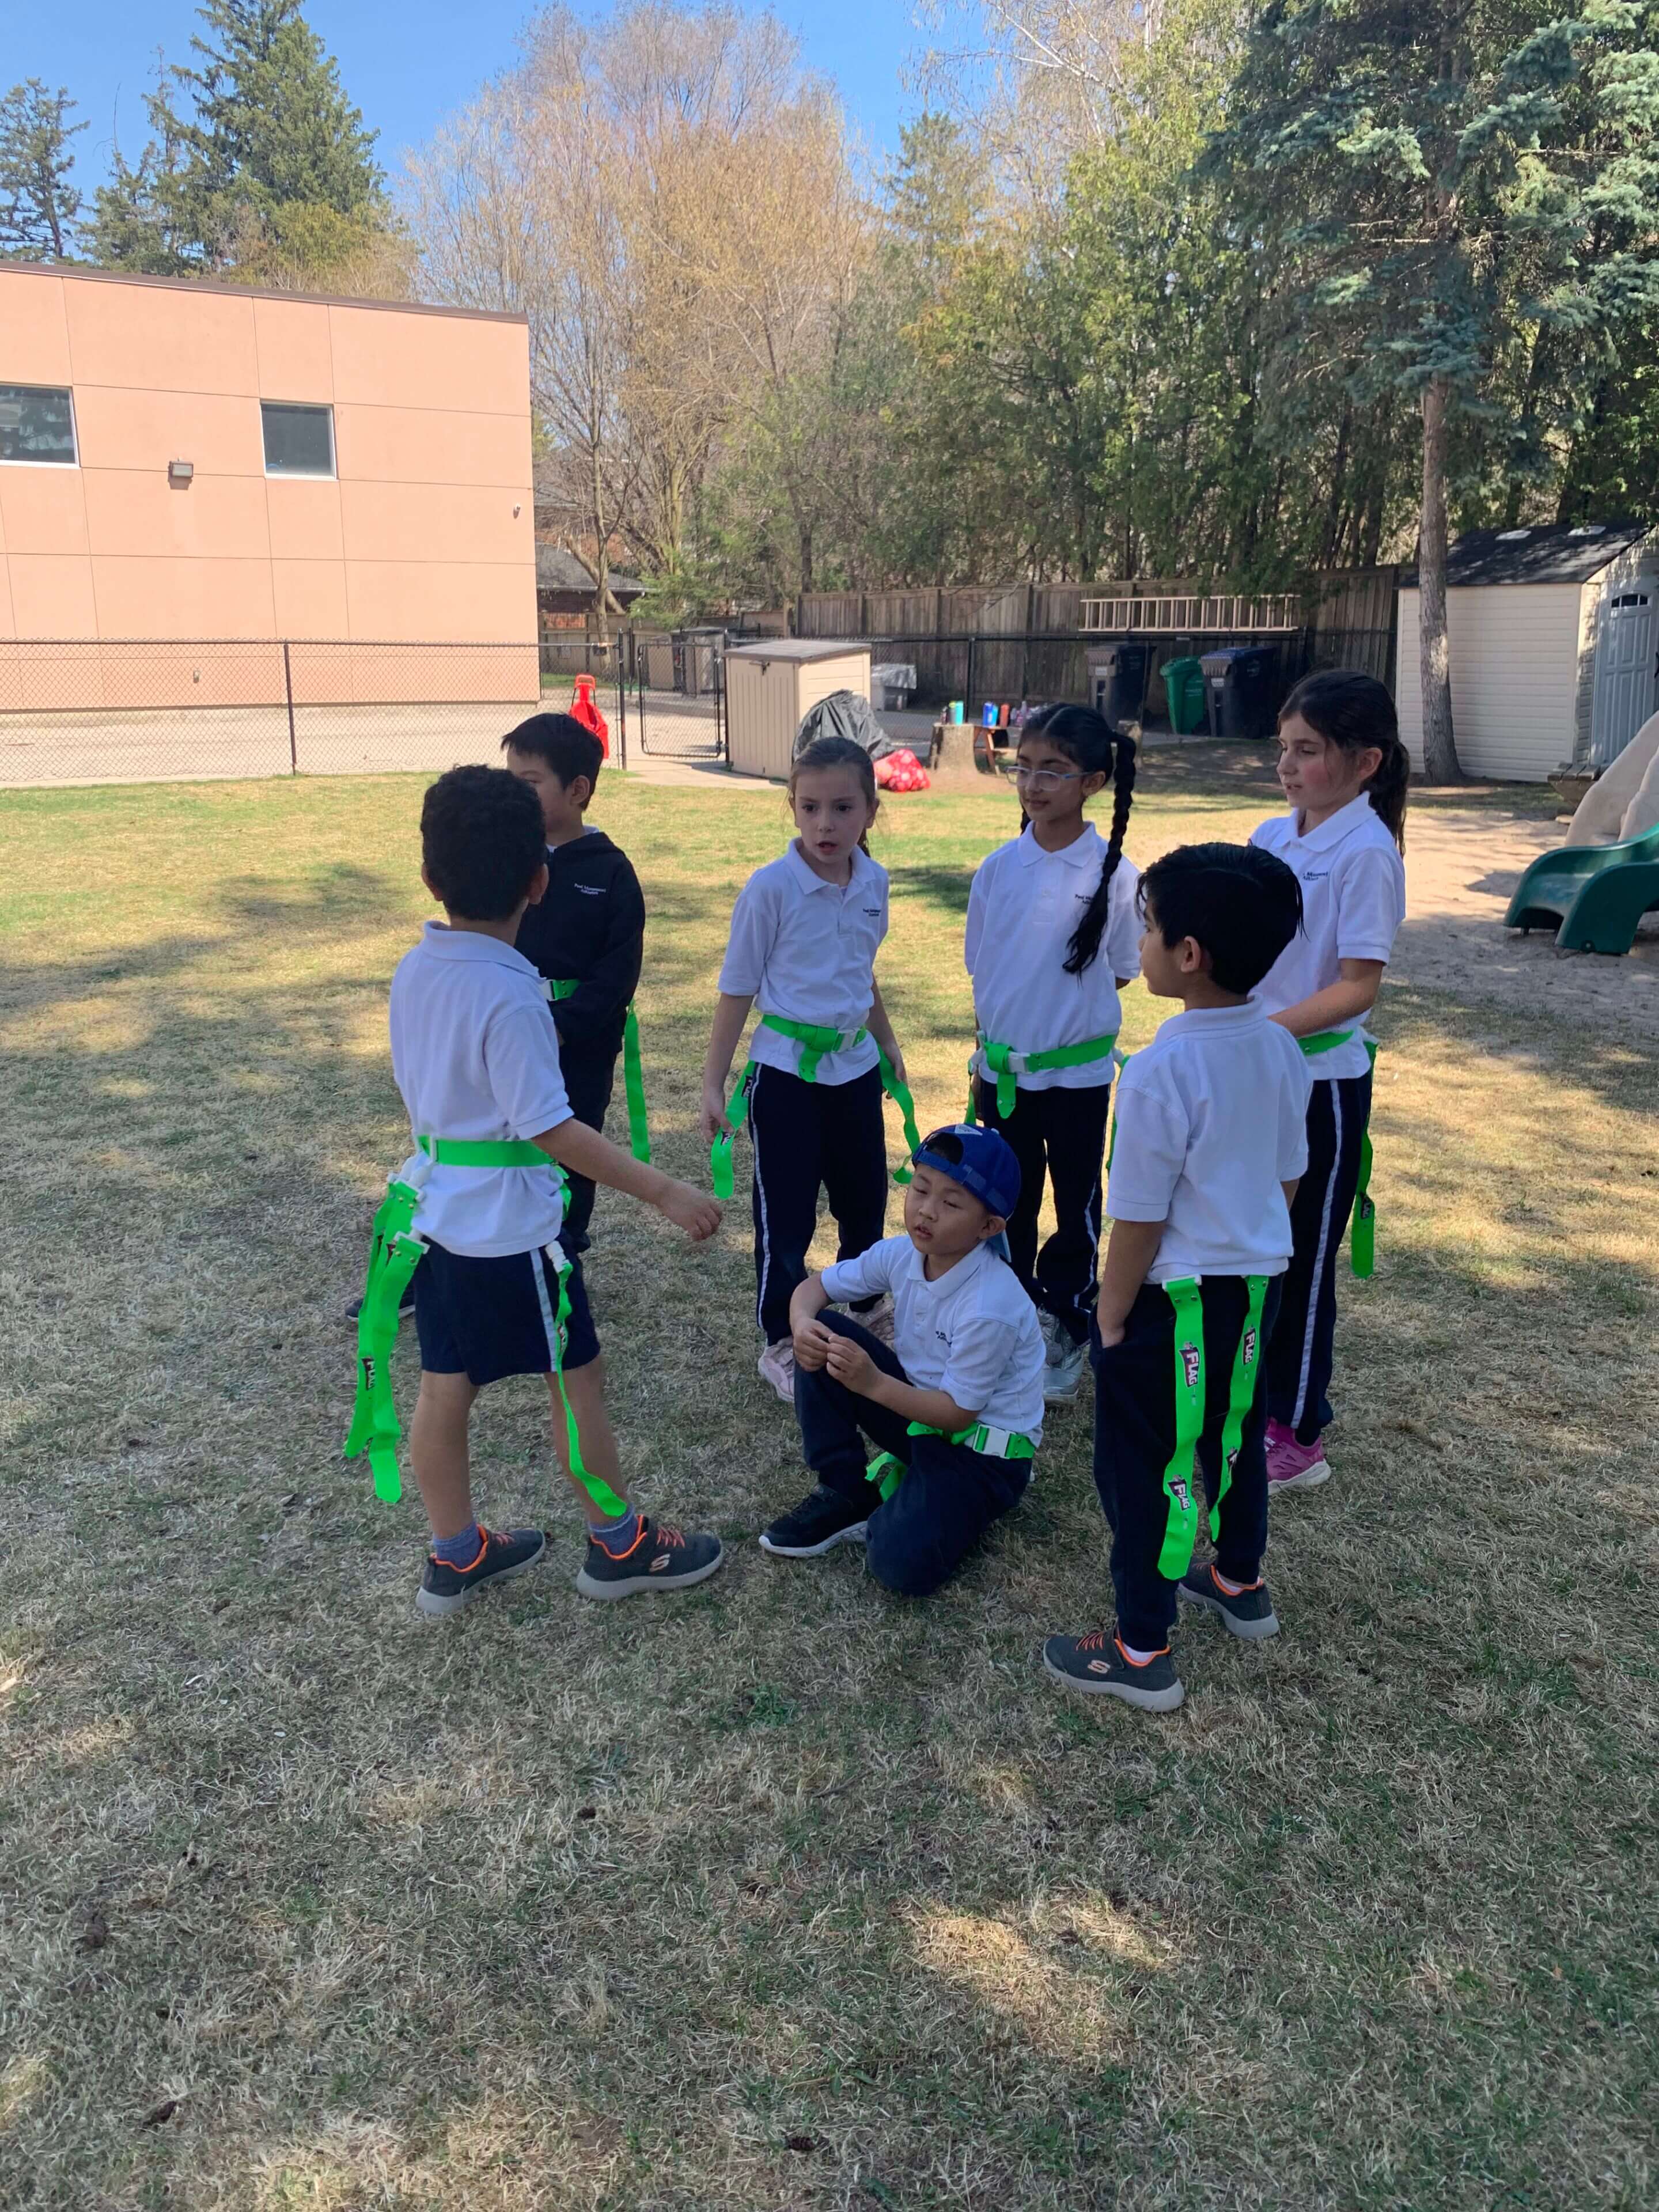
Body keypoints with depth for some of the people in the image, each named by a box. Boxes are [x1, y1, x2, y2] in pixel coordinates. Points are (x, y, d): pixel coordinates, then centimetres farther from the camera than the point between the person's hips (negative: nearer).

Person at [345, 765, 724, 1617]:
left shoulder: (413, 971, -1)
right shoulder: (511, 994, -24)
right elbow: (550, 1127, -25)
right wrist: (665, 1193, -24)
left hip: (434, 1210, 8)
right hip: (510, 1225, -7)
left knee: (446, 1385, 16)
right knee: (578, 1379, 9)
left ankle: (457, 1556, 31)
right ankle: (621, 1545, 24)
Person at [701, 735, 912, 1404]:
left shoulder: (874, 882, -1)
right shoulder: (771, 888, -16)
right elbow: (737, 989, -10)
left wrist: (887, 1043, 23)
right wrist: (713, 1084, -10)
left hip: (855, 1067, 5)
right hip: (786, 1072, -5)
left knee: (865, 1200, 17)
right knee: (786, 1216, 4)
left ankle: (864, 1310, 40)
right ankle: (780, 1344, 21)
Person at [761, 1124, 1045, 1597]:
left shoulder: (990, 1308, -29)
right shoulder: (901, 1254, -10)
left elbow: (959, 1412, -23)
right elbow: (814, 1286, 1)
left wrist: (872, 1383, -31)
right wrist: (802, 1325, -22)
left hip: (983, 1447, -7)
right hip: (921, 1406, 7)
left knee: (901, 1565, -28)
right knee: (824, 1339, -13)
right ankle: (845, 1495, -2)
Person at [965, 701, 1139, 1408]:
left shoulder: (1114, 874, -13)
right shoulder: (998, 869, -4)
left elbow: (1120, 972, -1)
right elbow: (981, 972, 4)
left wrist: (1062, 1010, 1)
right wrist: (984, 1057, 6)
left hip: (1077, 1072, -3)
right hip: (1003, 1067, 3)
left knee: (1076, 1206, 12)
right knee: (1009, 1205, 16)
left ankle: (1063, 1334, 29)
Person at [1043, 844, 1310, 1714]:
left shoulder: (1163, 1071, -26)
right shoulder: (1280, 1049, -3)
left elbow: (1139, 1219, -20)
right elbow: (1288, 1178, 8)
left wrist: (1112, 1314, -8)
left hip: (1173, 1299, -8)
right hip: (1256, 1283, 8)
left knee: (1143, 1468, 7)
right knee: (1233, 1435, 26)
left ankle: (1142, 1651, 19)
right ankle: (1239, 1581, 47)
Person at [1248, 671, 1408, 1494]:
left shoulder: (1366, 853, -18)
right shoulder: (1272, 835, 4)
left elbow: (1358, 988, -20)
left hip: (1322, 1081, -7)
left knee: (1303, 1258, 5)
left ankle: (1298, 1437, 21)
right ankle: (1257, 1394, 36)